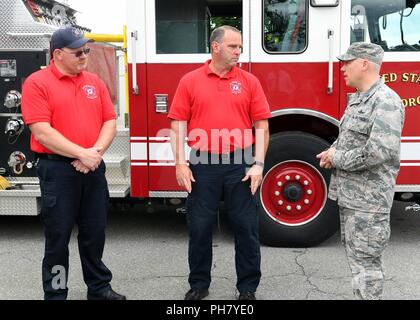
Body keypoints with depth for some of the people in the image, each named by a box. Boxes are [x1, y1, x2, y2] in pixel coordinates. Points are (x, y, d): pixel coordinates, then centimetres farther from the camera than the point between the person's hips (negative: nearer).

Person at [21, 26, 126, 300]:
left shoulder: (95, 82, 10)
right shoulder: (37, 83, -7)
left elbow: (110, 123, 6)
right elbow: (43, 133, -15)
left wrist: (96, 152, -11)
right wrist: (82, 154, -19)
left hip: (94, 168, 5)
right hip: (58, 169, -5)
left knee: (95, 232, 14)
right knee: (58, 235, 4)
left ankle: (99, 287, 30)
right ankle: (55, 293, 19)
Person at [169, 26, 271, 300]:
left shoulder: (250, 82, 5)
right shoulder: (190, 81, 4)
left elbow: (261, 126, 3)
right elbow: (179, 124, 2)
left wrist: (258, 164, -5)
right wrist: (180, 164, -5)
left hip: (240, 165, 0)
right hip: (203, 166, 0)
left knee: (247, 227, 6)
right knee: (200, 227, 8)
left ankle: (248, 287, 21)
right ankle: (199, 284, 25)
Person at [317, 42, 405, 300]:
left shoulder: (386, 102, -17)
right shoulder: (357, 99, 13)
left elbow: (380, 151, -27)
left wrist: (336, 159, -17)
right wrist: (334, 150, 3)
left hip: (369, 198, -10)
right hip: (350, 193, 10)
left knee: (365, 261, -2)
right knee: (357, 255, 19)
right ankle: (365, 295, 33)